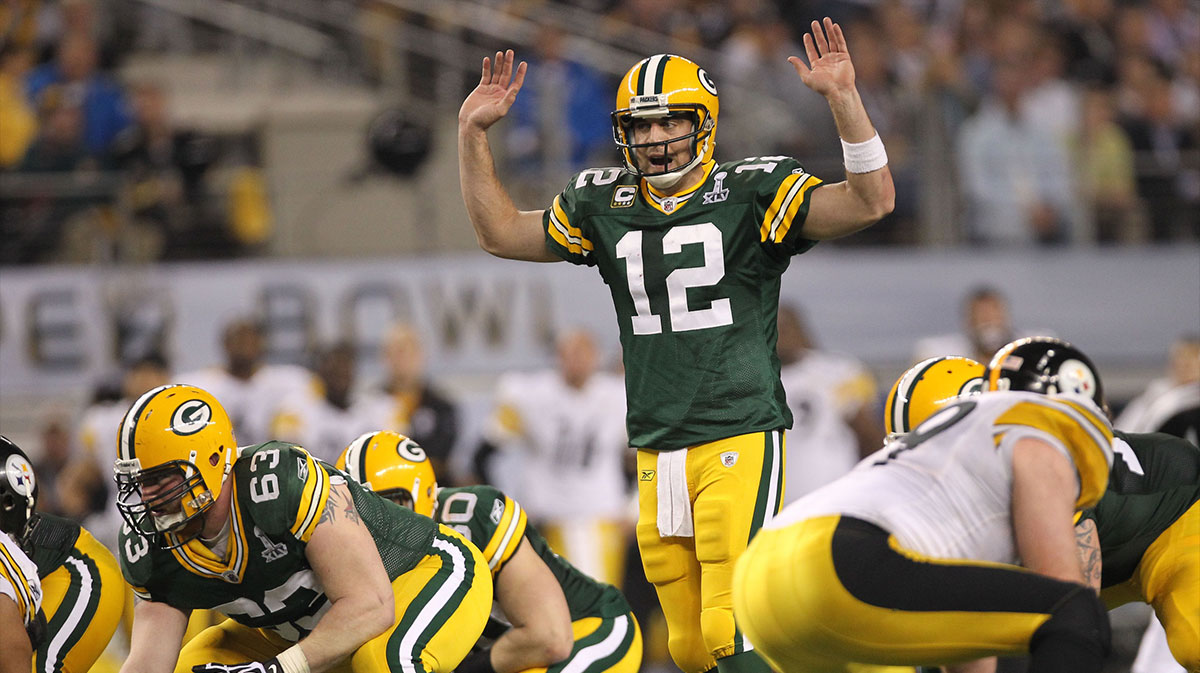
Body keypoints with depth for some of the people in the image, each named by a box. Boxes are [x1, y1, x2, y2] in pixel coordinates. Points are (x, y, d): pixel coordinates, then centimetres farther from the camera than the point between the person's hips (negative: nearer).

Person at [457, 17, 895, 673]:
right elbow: (500, 232, 22)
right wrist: (472, 132, 14)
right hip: (656, 456, 5)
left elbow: (871, 201, -10)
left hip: (738, 440, -5)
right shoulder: (605, 207, 13)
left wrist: (843, 97, -19)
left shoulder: (751, 194, -1)